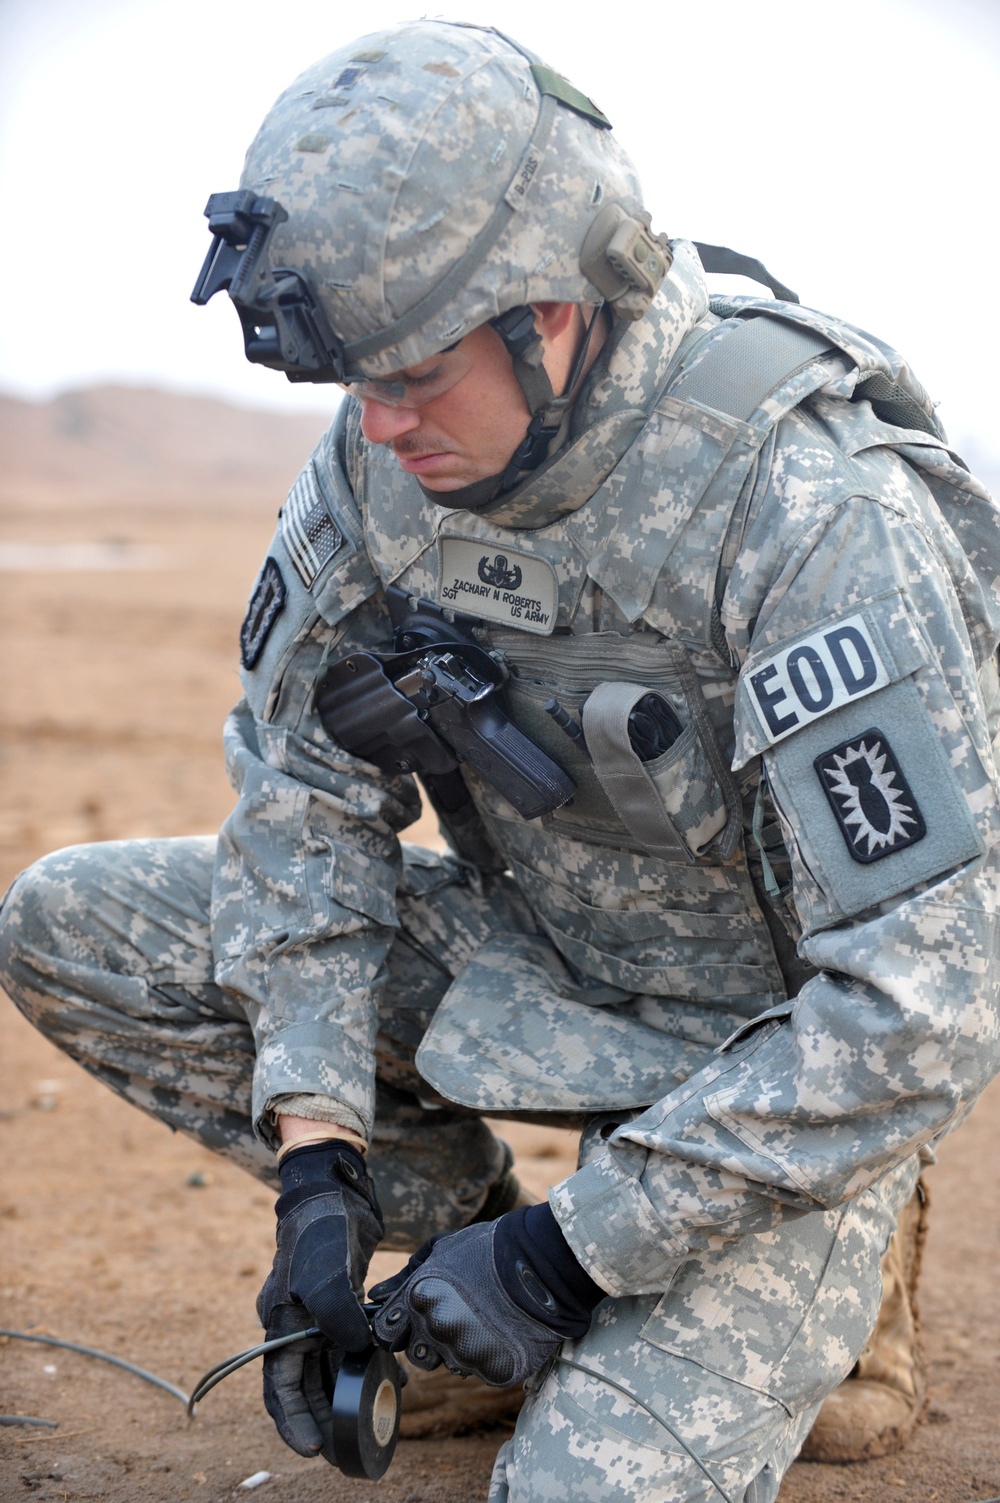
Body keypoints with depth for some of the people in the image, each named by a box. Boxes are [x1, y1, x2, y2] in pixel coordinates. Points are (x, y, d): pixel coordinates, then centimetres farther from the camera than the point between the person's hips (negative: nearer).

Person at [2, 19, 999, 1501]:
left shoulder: (812, 512, -31)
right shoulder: (383, 458, -12)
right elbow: (302, 775, -3)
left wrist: (578, 1252, -27)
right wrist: (319, 1155, -13)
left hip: (778, 1057, -6)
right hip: (535, 967, 6)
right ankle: (460, 1223, 7)